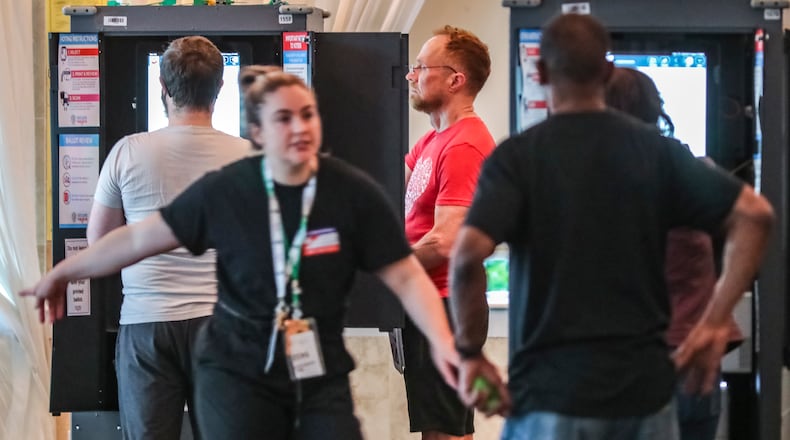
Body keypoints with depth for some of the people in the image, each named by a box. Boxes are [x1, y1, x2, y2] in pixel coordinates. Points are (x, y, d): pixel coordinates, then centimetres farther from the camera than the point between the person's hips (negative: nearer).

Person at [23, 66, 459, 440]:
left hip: (321, 377, 1)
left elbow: (406, 276, -6)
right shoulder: (225, 190, -9)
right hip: (236, 373, -1)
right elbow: (140, 237, 0)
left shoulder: (354, 193, -9)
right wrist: (61, 273, 4)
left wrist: (441, 340, -21)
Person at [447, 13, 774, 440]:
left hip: (553, 393, -3)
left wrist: (469, 351, -8)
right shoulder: (657, 149, 4)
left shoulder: (517, 157, -6)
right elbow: (754, 213, -2)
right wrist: (715, 323, 1)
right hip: (645, 386, 3)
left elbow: (468, 255, -21)